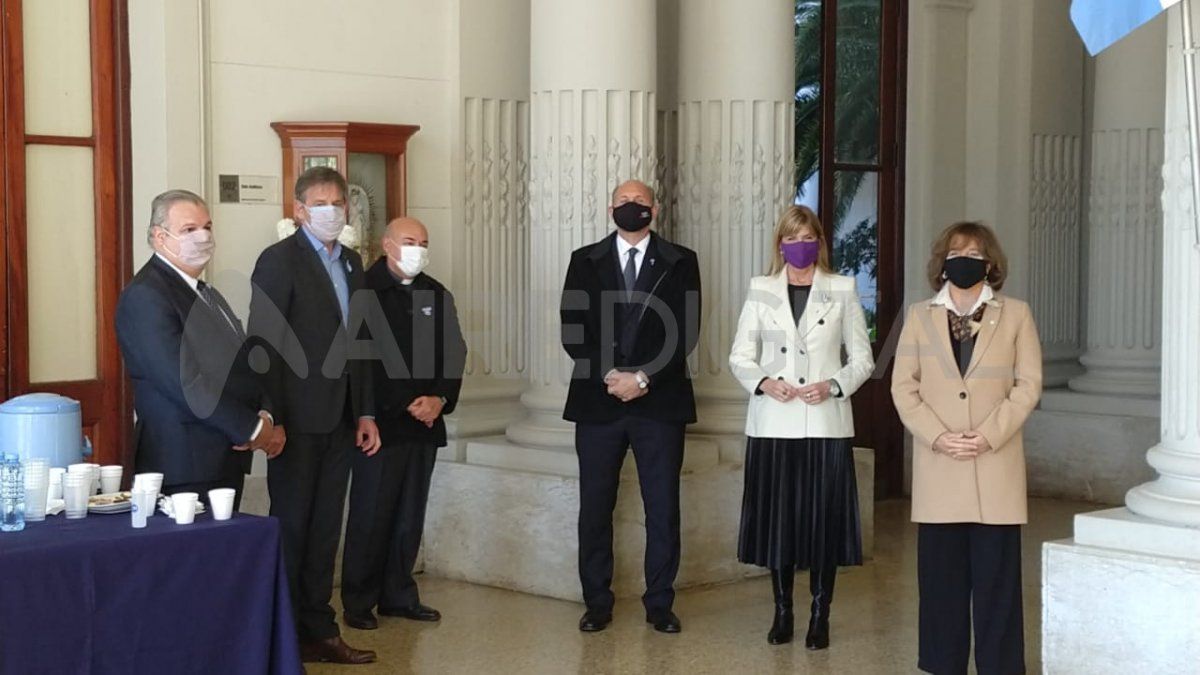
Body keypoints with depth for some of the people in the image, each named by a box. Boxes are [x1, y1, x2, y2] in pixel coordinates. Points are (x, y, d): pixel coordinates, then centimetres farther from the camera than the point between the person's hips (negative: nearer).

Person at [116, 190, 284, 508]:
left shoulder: (206, 293, 18)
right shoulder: (145, 297, -12)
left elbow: (243, 362, 17)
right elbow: (185, 383, -20)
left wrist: (265, 415, -4)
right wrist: (253, 429, -15)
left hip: (228, 458, 9)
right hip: (186, 470, -8)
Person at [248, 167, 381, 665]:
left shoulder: (351, 263, 13)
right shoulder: (279, 260, -8)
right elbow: (265, 344, -13)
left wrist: (366, 412, 11)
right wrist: (271, 420, -18)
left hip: (340, 419, 6)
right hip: (300, 419, -6)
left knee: (325, 529, 11)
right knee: (291, 527, 2)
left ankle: (319, 629, 20)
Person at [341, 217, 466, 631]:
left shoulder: (437, 295, 13)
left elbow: (455, 352, 13)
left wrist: (440, 399, -4)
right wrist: (406, 404, -13)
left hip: (425, 423, 6)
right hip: (381, 421, -6)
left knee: (410, 515, 9)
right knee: (371, 515, -2)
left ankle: (398, 595, 18)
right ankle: (358, 602, 6)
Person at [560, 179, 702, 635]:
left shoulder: (679, 263, 6)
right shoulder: (585, 261, 9)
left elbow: (685, 332, -2)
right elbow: (572, 331, 1)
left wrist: (642, 378, -13)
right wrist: (609, 375, -12)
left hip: (660, 402, -1)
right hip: (598, 400, 1)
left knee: (663, 508, 2)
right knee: (595, 507, 4)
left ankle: (659, 604, 12)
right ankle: (597, 603, 13)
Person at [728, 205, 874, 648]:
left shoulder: (842, 290, 5)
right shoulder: (761, 291, 8)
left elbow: (862, 359, 6)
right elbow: (740, 357, 8)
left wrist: (833, 386, -12)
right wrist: (765, 382, -11)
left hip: (825, 424, -1)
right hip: (773, 424, 1)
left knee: (823, 518, 0)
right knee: (777, 516, 4)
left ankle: (820, 617, 10)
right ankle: (782, 611, 16)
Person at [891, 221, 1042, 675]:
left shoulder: (1015, 314, 7)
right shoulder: (920, 316, 10)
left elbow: (1028, 384, 2)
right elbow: (903, 386, 5)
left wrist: (989, 435, -11)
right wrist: (938, 437, -9)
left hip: (995, 466, -1)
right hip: (937, 467, 1)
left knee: (996, 574, -1)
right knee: (941, 573, 3)